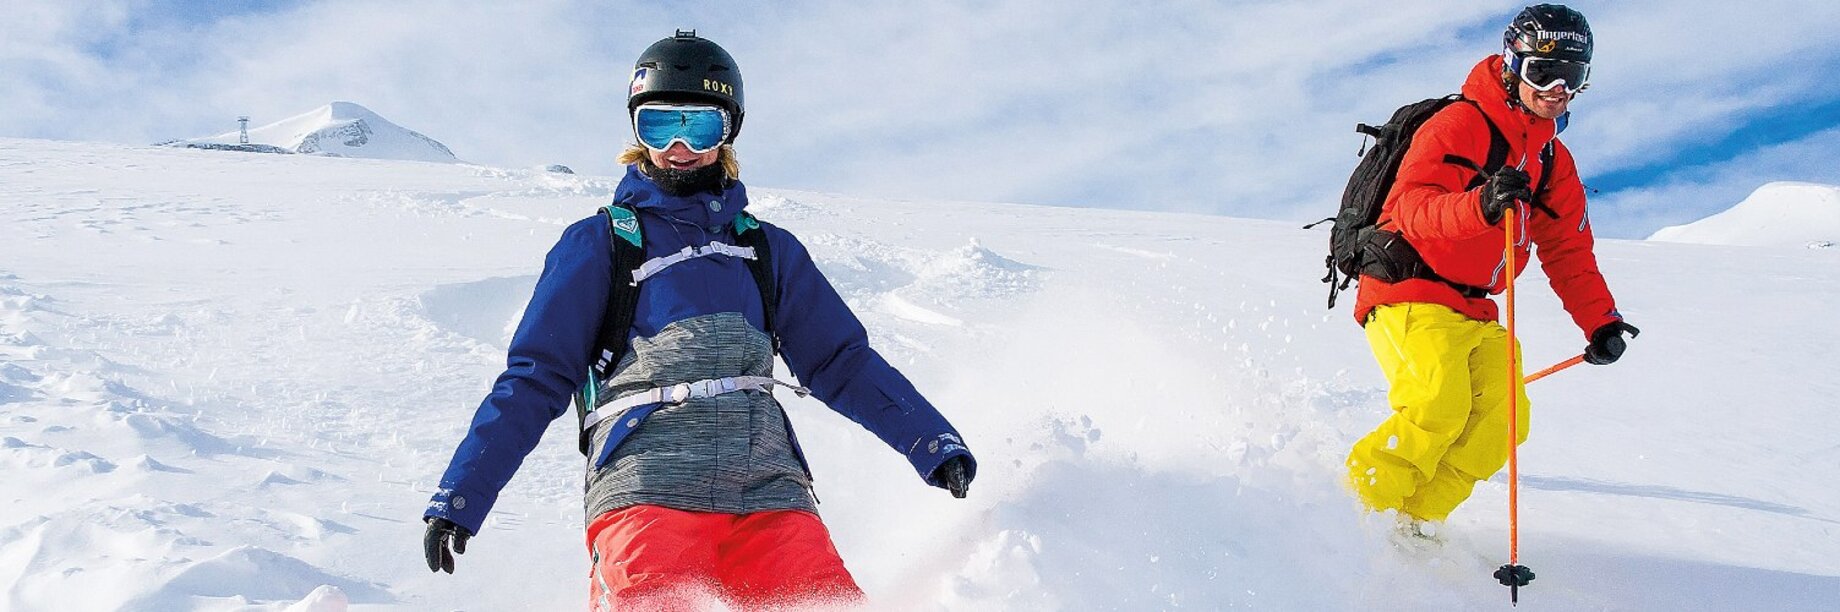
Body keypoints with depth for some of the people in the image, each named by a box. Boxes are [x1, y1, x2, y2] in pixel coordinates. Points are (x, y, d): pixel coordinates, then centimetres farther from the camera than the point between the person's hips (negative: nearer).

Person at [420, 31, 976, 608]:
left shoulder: (769, 250, 25)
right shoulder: (598, 243, 16)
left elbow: (840, 361, 24)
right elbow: (535, 378, 13)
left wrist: (934, 441, 11)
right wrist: (458, 497, 5)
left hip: (769, 494, 3)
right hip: (645, 490, -2)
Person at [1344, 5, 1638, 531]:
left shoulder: (1553, 162, 17)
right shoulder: (1459, 124, -9)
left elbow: (1568, 251, 21)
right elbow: (1409, 206, -24)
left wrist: (1600, 322, 9)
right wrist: (1480, 205, -42)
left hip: (1473, 312, 8)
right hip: (1410, 295, -8)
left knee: (1503, 419, -11)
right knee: (1439, 408, -27)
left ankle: (1414, 523, -2)